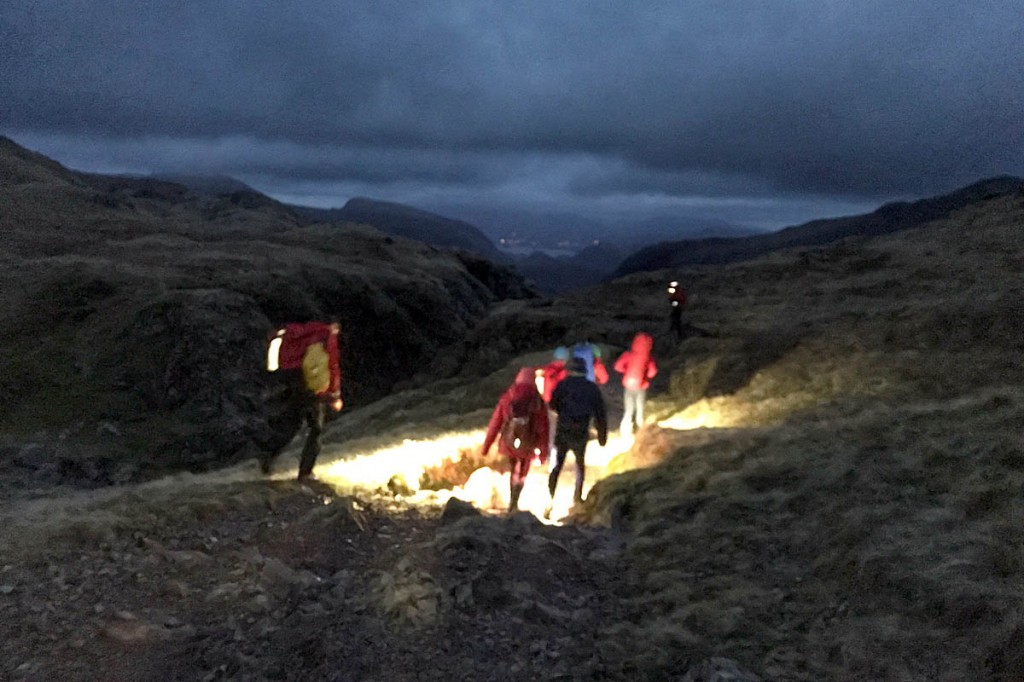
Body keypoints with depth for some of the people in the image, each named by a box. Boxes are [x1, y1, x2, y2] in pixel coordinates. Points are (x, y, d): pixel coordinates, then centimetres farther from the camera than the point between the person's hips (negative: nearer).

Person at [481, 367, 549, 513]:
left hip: (509, 442, 2)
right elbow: (543, 428, -4)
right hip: (527, 445, -2)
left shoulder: (506, 397, -1)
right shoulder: (538, 401, -6)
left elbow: (495, 422, 1)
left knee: (513, 471, 22)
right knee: (521, 474, 12)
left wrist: (486, 445, 7)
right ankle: (513, 503, -3)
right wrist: (543, 452, 3)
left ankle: (513, 502, 29)